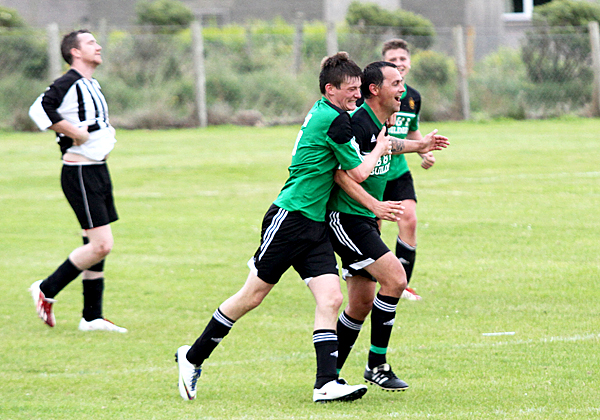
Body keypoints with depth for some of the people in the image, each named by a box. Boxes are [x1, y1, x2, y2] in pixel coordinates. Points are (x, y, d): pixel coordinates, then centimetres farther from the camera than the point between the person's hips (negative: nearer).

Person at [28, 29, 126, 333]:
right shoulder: (68, 84, -13)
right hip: (80, 174, -9)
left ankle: (92, 317, 14)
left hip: (98, 170, 9)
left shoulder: (92, 86, 16)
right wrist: (75, 133, -24)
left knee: (96, 246, 9)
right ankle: (47, 291, 0)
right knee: (101, 245, -13)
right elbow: (39, 110, -28)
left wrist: (105, 137, 12)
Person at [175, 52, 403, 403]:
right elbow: (359, 172, -10)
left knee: (331, 298, -6)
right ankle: (193, 357, 13)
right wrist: (379, 150, 8)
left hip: (315, 224, 9)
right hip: (290, 218, -9)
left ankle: (326, 383, -13)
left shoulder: (322, 112, 13)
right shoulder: (334, 120, -16)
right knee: (253, 295, -1)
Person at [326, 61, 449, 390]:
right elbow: (343, 175, -23)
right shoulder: (359, 123, -19)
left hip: (364, 221, 10)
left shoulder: (378, 123, 10)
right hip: (346, 218, -10)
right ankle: (377, 365, -11)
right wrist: (376, 205, -28)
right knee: (395, 278, -19)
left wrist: (418, 145, 34)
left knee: (363, 302, 11)